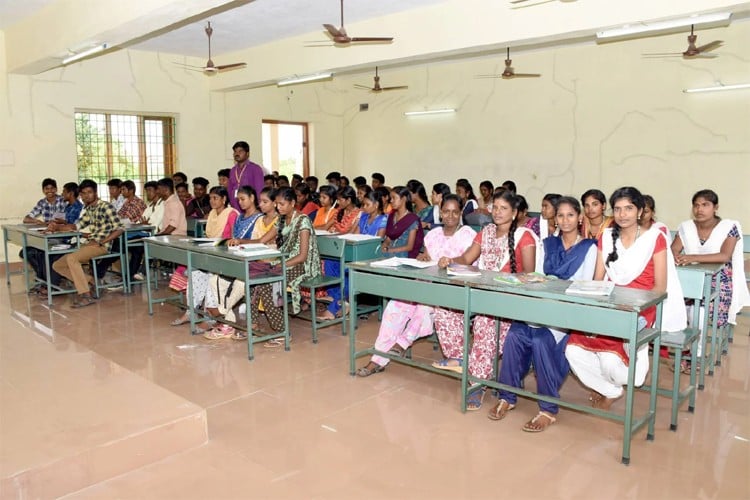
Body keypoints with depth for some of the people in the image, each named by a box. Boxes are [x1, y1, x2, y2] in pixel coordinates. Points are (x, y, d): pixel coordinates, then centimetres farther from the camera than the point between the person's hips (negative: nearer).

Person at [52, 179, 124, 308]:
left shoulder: (106, 207, -10)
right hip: (89, 244, 9)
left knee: (71, 258, -30)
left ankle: (86, 295, -25)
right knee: (57, 265, 4)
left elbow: (119, 229, -17)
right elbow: (78, 226, 16)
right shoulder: (88, 208, 15)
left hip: (101, 246, -9)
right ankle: (89, 282, 1)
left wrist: (100, 242, -20)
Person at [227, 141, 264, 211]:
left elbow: (259, 190, -6)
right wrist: (232, 204, 6)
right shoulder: (233, 170, 14)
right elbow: (229, 190, 18)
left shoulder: (255, 169, -2)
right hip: (235, 209, 5)